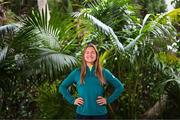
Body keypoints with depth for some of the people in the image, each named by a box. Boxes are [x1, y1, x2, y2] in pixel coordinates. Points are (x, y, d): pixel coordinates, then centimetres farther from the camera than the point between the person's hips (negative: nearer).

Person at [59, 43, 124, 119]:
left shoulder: (103, 72, 5)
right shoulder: (77, 72, 5)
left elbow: (120, 87, 8)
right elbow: (62, 87, 10)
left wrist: (108, 100, 0)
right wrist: (72, 100, 0)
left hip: (100, 113, 0)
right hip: (82, 113, 0)